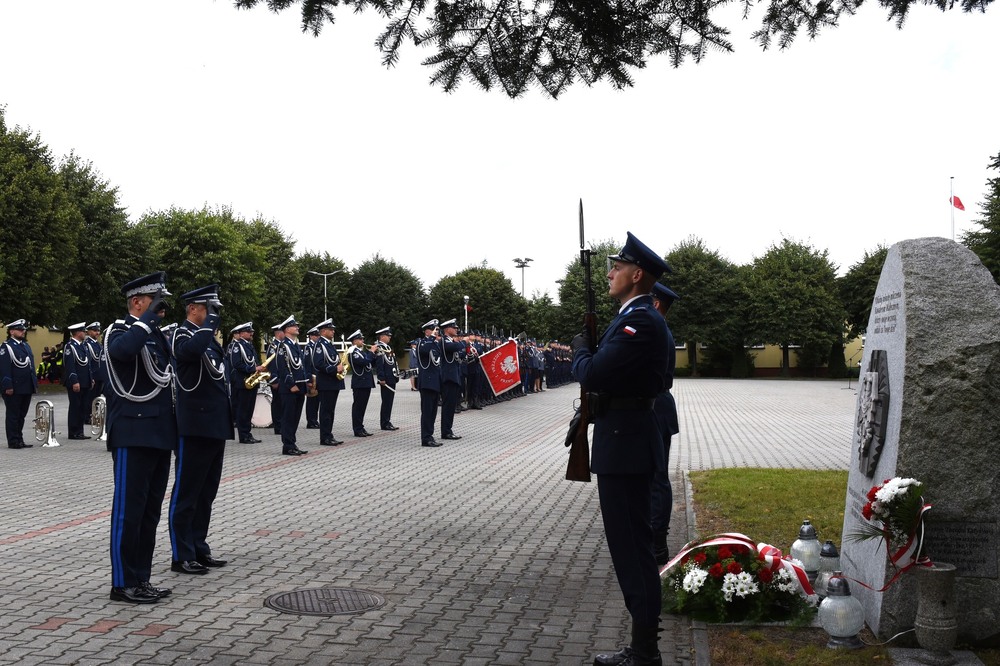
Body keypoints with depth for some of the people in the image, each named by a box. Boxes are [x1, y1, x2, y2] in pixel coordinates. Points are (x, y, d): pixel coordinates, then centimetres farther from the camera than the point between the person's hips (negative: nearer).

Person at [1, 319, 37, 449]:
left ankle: (19, 440, 19)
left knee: (21, 415, 12)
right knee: (13, 416, 0)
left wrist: (35, 383, 15)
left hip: (26, 388, 8)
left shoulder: (26, 345, 17)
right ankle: (13, 442, 4)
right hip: (14, 389, -8)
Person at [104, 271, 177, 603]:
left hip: (158, 436, 8)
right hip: (133, 437, -8)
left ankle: (141, 579, 20)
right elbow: (122, 350, -34)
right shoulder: (119, 331, -8)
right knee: (129, 510, -2)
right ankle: (123, 583, 5)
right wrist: (150, 316, -24)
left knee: (150, 511, 12)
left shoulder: (156, 335, 16)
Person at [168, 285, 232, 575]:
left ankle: (199, 549, 23)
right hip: (195, 428, -9)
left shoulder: (208, 336, 18)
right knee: (186, 493, -1)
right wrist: (210, 322, -21)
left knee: (206, 493, 14)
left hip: (215, 427, 9)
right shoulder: (183, 333, -9)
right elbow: (191, 351, -36)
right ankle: (181, 556, 6)